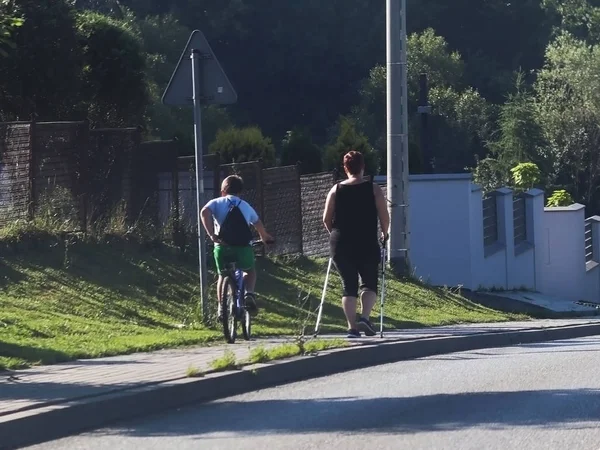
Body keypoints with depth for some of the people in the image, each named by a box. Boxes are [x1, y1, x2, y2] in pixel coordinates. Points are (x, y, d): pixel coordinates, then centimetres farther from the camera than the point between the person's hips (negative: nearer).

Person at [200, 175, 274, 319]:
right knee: (250, 271, 28)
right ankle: (249, 294, 1)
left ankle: (221, 308, 16)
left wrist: (211, 234, -14)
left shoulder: (217, 203, 11)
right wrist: (265, 237, 49)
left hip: (222, 248, -1)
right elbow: (258, 224, 28)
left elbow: (204, 212, -10)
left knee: (223, 275, 25)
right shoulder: (246, 206, 19)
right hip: (243, 248, 1)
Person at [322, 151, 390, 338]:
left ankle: (352, 327, -1)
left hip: (340, 245, 2)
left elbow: (326, 219, 6)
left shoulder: (336, 190, 3)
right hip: (367, 245, -2)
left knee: (349, 285, 8)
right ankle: (365, 317, -13)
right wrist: (384, 233, 16)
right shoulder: (373, 189, -2)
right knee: (369, 283, 10)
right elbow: (384, 216, -3)